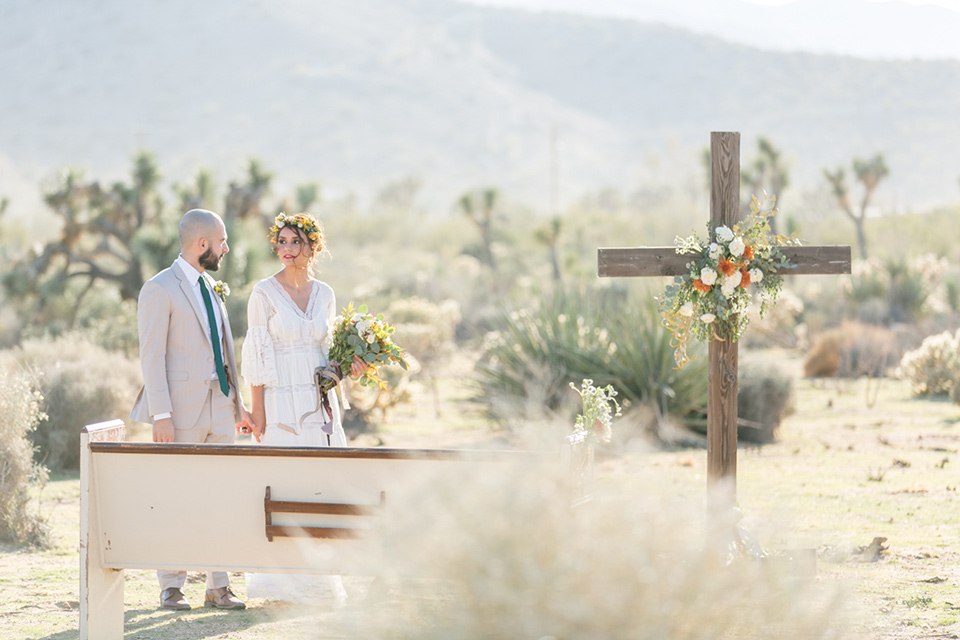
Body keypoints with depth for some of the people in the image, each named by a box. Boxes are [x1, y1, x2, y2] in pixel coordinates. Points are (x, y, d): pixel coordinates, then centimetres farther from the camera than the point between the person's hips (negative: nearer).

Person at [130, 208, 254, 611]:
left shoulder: (211, 287, 16)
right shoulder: (159, 290, -8)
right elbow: (152, 357, -12)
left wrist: (237, 403, 19)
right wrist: (161, 415, -18)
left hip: (219, 409, 7)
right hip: (182, 411, -7)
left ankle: (218, 588, 10)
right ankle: (171, 588, 6)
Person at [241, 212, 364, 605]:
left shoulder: (325, 295, 10)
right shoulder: (265, 293, -4)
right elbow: (256, 355, -5)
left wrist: (349, 366, -1)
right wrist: (257, 411, -9)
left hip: (319, 402, 5)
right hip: (281, 401, -5)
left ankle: (315, 581, 11)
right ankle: (282, 583, 0)